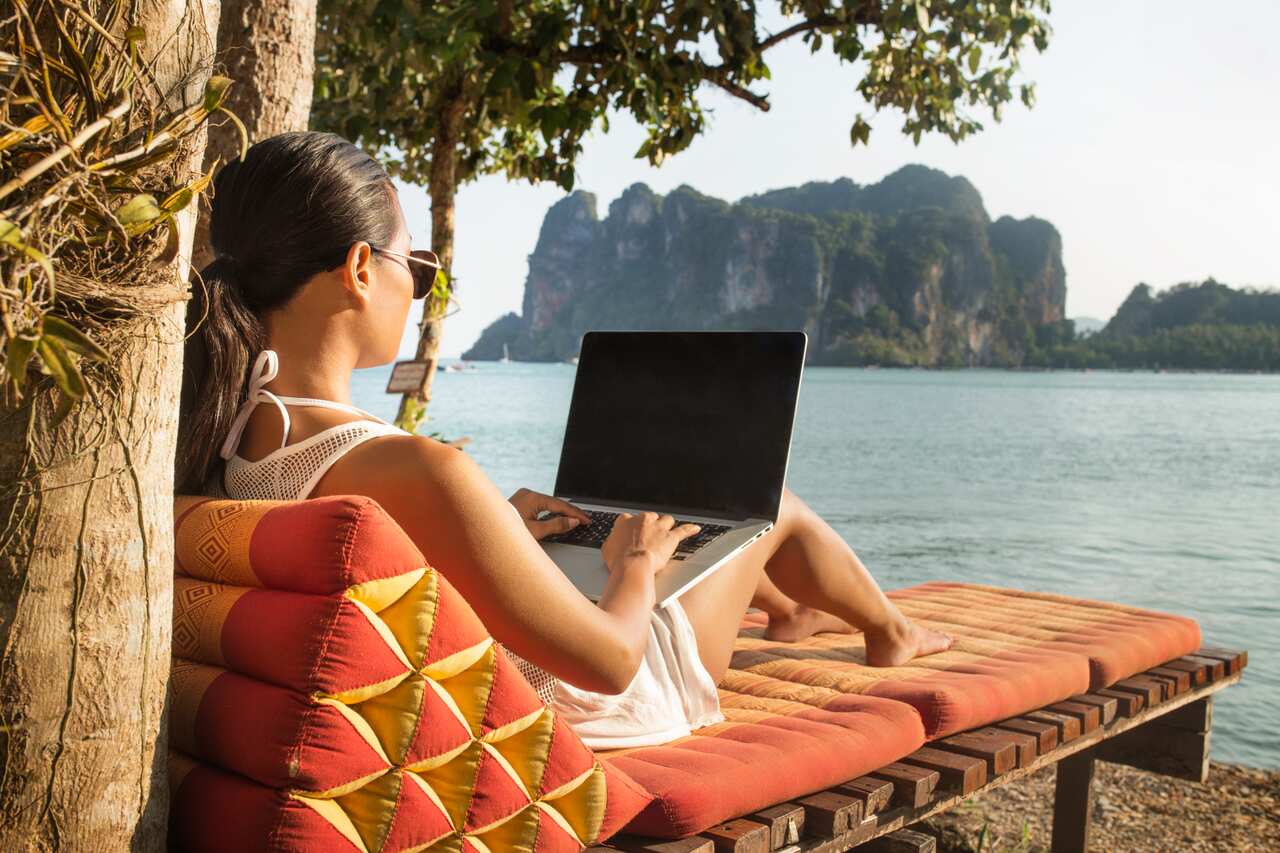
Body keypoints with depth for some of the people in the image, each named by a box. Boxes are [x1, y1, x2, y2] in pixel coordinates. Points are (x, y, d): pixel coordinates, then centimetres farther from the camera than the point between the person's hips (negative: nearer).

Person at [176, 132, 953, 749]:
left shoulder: (221, 442, -13)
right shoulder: (421, 474, -41)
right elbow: (611, 661, -30)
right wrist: (636, 562, -10)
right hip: (607, 705, -7)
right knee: (771, 501, 13)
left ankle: (787, 610, 57)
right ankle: (893, 633, 46)